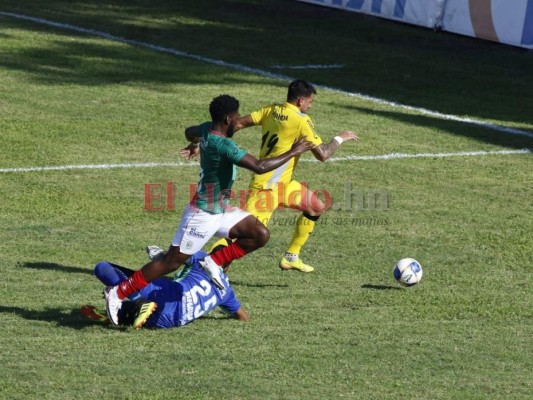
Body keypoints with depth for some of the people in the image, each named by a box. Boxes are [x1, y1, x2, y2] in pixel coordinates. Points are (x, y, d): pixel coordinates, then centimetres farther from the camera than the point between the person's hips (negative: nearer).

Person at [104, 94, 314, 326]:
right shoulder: (223, 145, -28)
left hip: (222, 211, 10)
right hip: (203, 215, -10)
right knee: (171, 262, -4)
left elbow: (190, 132, 26)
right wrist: (292, 153, -21)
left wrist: (195, 143, 50)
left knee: (260, 235, 1)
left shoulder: (207, 130, 0)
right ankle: (118, 293, 2)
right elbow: (259, 167, -31)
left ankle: (214, 263, 4)